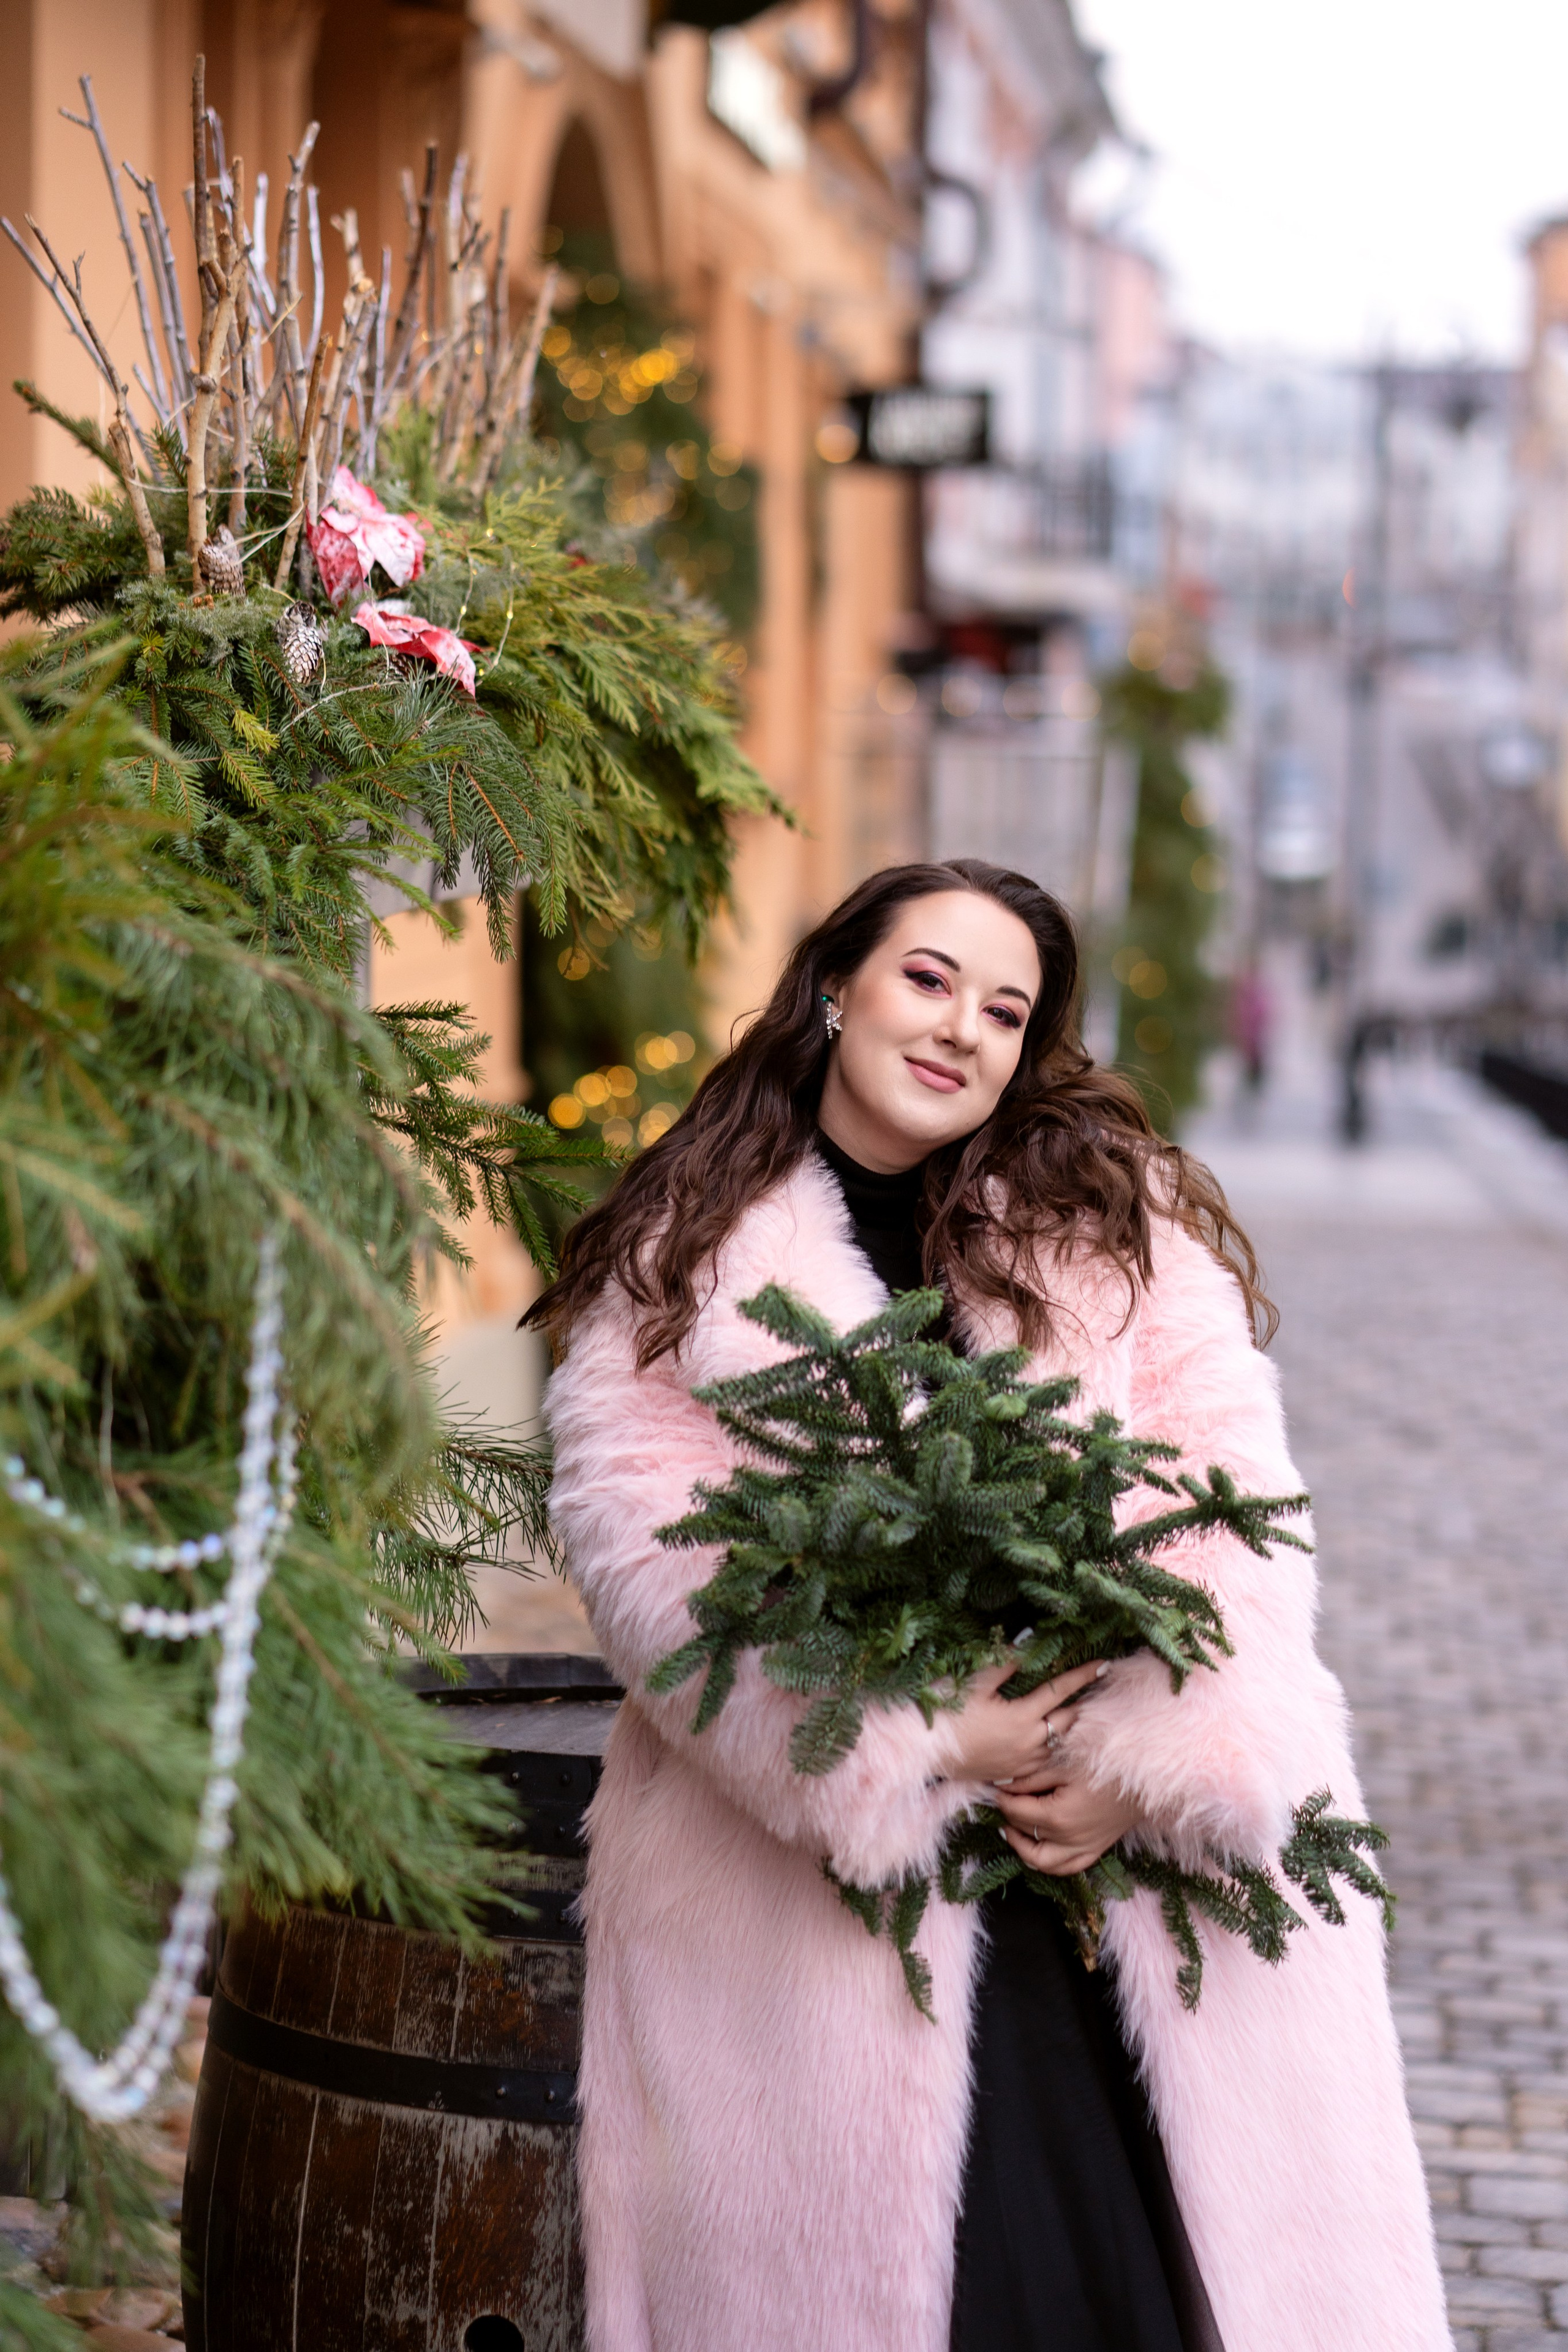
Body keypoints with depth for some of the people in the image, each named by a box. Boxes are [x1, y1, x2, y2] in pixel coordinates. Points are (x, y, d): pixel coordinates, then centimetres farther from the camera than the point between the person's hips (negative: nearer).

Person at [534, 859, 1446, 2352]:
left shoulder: (1118, 1213, 10)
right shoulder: (677, 1261, 5)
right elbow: (637, 1540, -8)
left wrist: (1165, 1765, -16)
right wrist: (915, 1752, -18)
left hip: (1150, 1870, 2)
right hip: (821, 1880, -1)